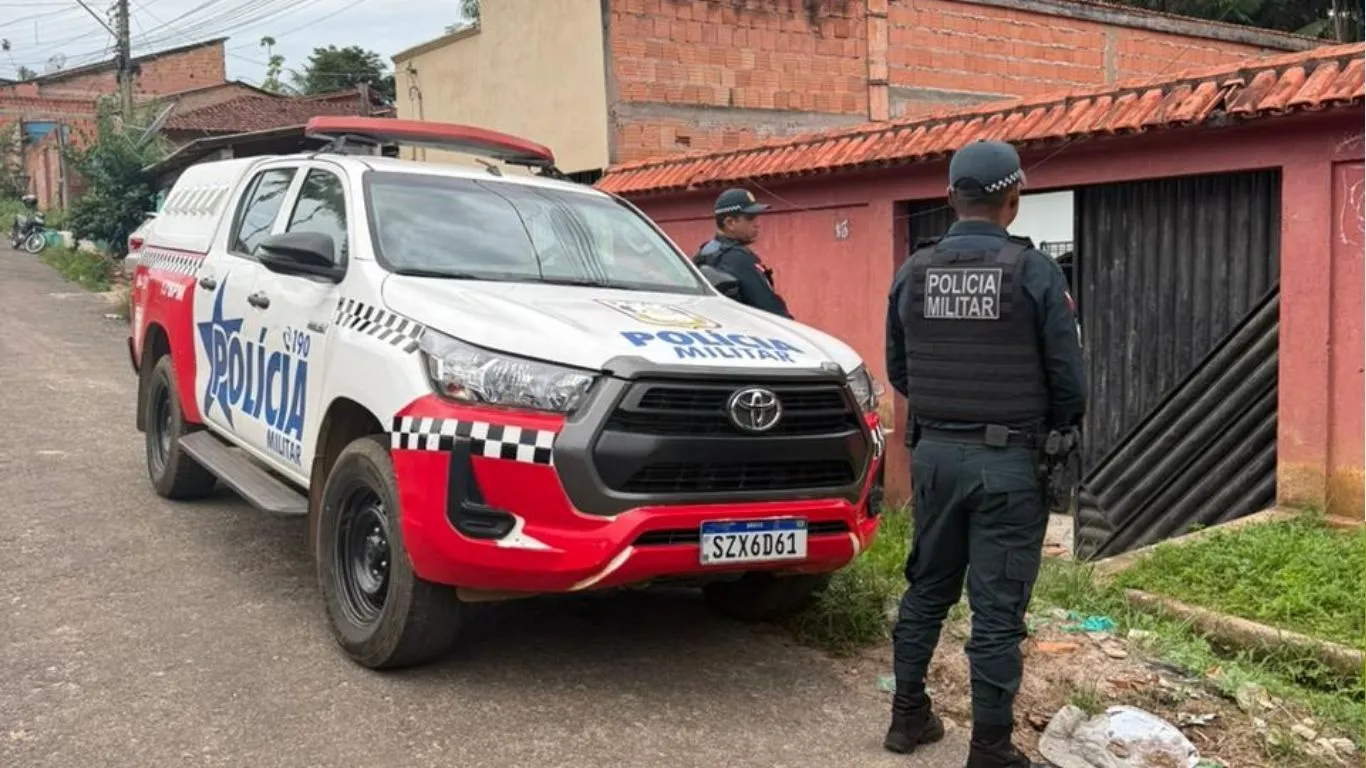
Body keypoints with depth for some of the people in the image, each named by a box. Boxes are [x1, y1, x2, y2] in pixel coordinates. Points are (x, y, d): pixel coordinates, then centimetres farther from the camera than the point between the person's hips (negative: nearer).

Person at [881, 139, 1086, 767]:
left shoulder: (912, 272, 0)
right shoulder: (1035, 272, -11)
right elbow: (1068, 381, -8)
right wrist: (1057, 425, 13)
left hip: (934, 452, 4)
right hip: (1006, 461, -4)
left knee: (927, 589, 19)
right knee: (997, 609, 4)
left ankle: (908, 716, 31)